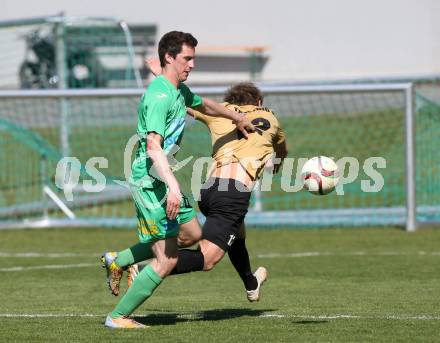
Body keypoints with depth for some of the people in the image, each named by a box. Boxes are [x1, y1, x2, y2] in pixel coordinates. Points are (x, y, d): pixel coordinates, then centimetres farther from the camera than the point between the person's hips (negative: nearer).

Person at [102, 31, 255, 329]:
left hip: (164, 180, 10)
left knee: (192, 233, 21)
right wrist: (173, 186, -40)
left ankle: (118, 261, 27)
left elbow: (205, 105, 36)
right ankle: (118, 317, 0)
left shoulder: (179, 91, 12)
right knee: (167, 260, -10)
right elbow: (153, 147, -31)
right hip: (150, 181, -10)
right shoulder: (159, 96, -21)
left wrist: (238, 118, 47)